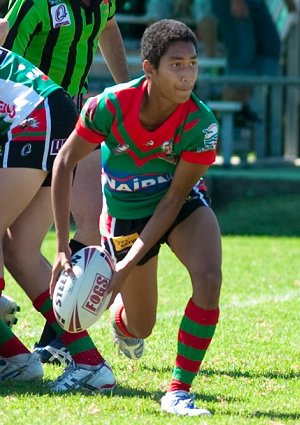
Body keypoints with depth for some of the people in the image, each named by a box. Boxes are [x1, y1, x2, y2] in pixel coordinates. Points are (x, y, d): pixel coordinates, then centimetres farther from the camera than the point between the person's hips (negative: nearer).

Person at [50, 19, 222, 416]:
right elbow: (64, 162, -15)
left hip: (183, 205, 0)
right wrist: (62, 247, -19)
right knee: (139, 327, 9)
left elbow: (174, 198, -22)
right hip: (125, 214, 0)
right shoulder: (111, 105, -29)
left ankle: (179, 390, -18)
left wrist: (128, 265, -26)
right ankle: (120, 310, 50)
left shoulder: (201, 122, -28)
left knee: (208, 279, -30)